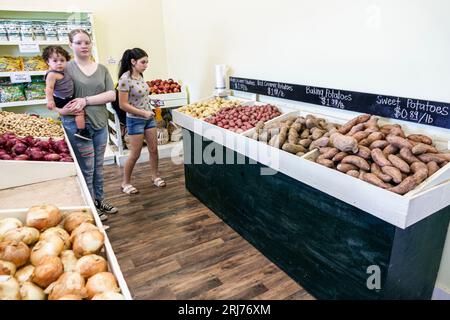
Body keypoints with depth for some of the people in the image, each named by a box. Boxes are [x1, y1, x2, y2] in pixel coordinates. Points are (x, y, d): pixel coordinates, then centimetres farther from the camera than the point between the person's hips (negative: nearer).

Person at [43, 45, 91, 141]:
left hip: (68, 98, 10)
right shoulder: (52, 74, -23)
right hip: (62, 101, -10)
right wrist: (50, 100, -31)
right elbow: (49, 88, -26)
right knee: (80, 111, -15)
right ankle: (81, 131, -14)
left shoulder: (61, 72, 6)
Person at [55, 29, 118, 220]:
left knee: (98, 167, 15)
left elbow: (112, 95, -3)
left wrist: (86, 100, -14)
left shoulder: (101, 69, 8)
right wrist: (62, 110, -23)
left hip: (100, 124, 4)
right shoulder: (66, 68, -3)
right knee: (86, 169, 4)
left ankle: (100, 201, 31)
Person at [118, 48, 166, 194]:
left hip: (149, 118, 7)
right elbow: (123, 105, -18)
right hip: (135, 120, -7)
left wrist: (151, 100, 4)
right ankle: (126, 183, 20)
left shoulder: (140, 75, 4)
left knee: (154, 149, 11)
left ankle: (155, 176, 29)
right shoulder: (125, 79, -18)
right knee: (135, 154, 2)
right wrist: (143, 112, -19)